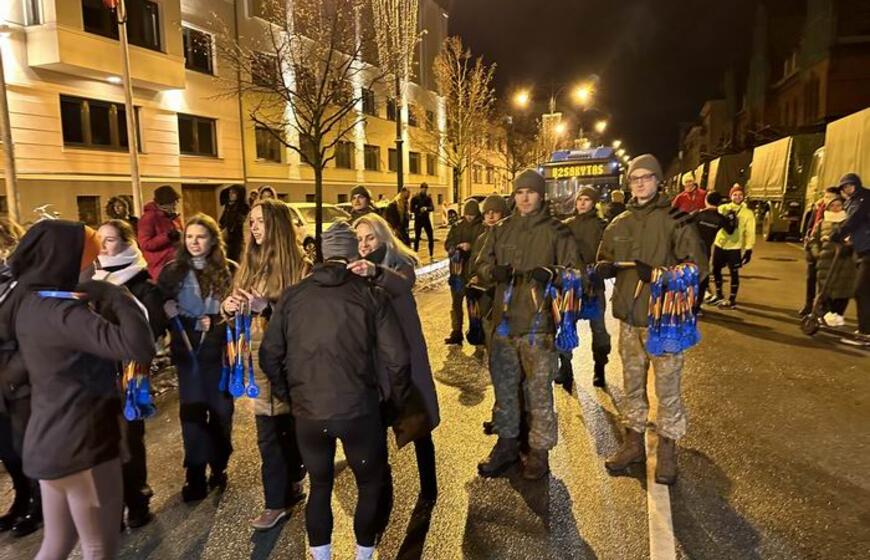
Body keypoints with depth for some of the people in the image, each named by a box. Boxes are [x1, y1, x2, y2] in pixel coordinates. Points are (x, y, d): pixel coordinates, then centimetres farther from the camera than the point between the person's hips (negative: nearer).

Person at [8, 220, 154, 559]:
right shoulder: (60, 311, -23)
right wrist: (115, 296, -20)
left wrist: (98, 300, 3)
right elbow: (140, 349, -36)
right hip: (80, 443, -9)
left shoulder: (30, 302, 6)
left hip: (50, 440, 9)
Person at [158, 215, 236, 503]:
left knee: (221, 411, 9)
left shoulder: (230, 270, -2)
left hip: (219, 351, 0)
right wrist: (195, 324, -14)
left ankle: (218, 468, 27)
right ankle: (195, 476, 16)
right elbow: (159, 310, 0)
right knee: (192, 412, 4)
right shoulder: (172, 271, 4)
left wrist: (213, 324, -18)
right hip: (187, 352, 1)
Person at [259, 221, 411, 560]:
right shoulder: (371, 295, -5)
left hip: (308, 412, 3)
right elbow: (397, 360, -9)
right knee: (370, 485, 20)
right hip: (359, 410, -2)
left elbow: (269, 356, 4)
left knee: (320, 486, 23)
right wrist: (395, 404, 6)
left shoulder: (292, 296, 3)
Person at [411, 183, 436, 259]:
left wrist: (426, 208, -25)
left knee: (431, 237, 0)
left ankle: (431, 255, 10)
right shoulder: (415, 198, -3)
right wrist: (419, 210, -18)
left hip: (427, 219, 3)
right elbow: (412, 209, -5)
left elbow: (432, 208, -7)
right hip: (418, 220, -3)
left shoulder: (428, 197, 5)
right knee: (417, 238, 4)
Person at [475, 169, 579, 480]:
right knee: (503, 387, 14)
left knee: (539, 391, 5)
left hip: (538, 323, -4)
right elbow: (481, 263, 13)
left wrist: (549, 273, -21)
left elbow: (574, 269, -2)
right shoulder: (500, 229, 10)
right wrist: (494, 271, -10)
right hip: (504, 320, 4)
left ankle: (540, 451, 23)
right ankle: (507, 443, 32)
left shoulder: (556, 231, -1)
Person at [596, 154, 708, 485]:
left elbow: (697, 266, -11)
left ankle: (667, 451, 23)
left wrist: (658, 274, -25)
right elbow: (604, 261, 16)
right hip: (629, 318, 5)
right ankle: (633, 442, 32)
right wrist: (605, 268, -8)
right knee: (632, 384, 16)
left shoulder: (674, 220, -7)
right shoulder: (619, 224, 9)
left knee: (667, 387, 5)